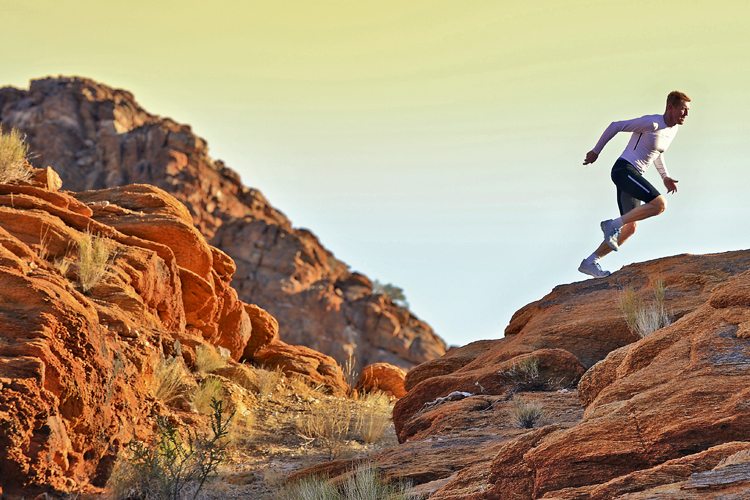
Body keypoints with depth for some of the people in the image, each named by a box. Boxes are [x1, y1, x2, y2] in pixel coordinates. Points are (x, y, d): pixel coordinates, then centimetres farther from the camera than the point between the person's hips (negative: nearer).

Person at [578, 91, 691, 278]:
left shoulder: (673, 129, 12)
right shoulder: (651, 123, -15)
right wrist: (596, 151, -4)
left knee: (629, 228, 7)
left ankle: (590, 262, 12)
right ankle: (613, 224, -16)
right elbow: (615, 126, -10)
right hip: (624, 169, -10)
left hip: (633, 176, 10)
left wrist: (665, 177, 23)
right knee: (659, 204, -24)